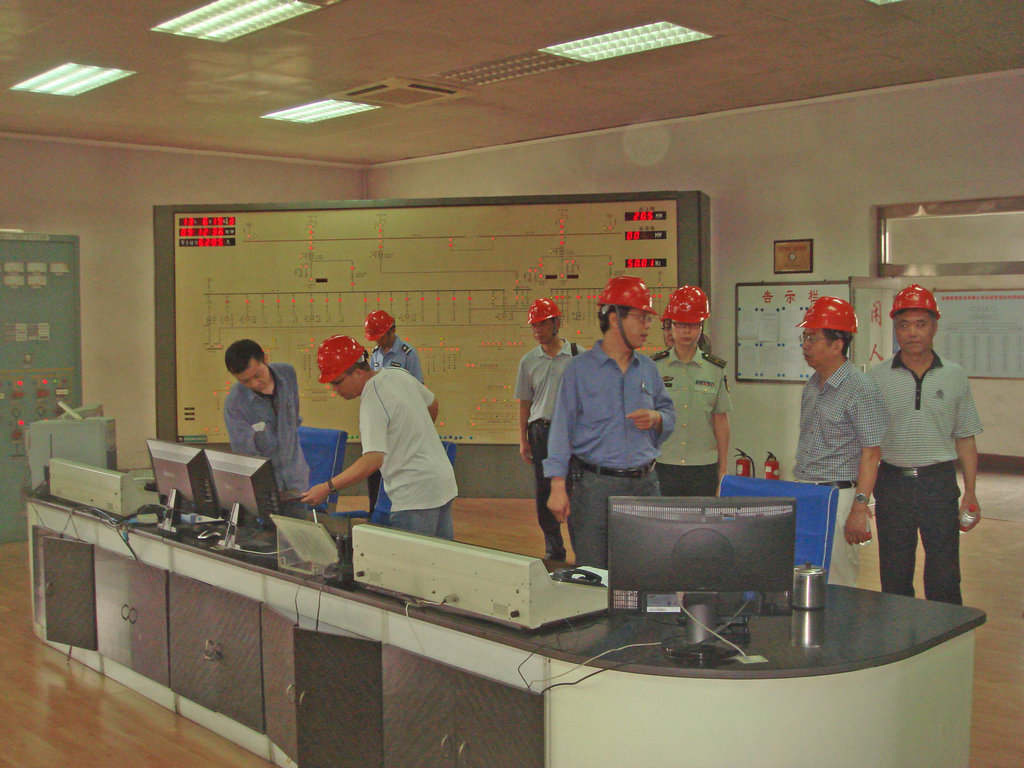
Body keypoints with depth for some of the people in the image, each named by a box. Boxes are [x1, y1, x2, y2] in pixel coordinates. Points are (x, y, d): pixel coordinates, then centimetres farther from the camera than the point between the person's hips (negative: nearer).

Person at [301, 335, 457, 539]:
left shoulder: (372, 403, -21)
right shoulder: (399, 375, 6)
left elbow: (374, 459, -31)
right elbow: (433, 404, 21)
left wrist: (328, 487, -32)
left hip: (415, 495, -10)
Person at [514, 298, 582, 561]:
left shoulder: (577, 355, 0)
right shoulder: (529, 360, 8)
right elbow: (524, 403, 12)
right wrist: (523, 440, 7)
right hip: (541, 430, 3)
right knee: (544, 492, 5)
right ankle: (554, 550, 17)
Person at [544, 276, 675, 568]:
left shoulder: (648, 368, 12)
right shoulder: (580, 369, -3)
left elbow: (669, 412, 22)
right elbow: (561, 429, -4)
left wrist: (656, 418, -4)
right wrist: (558, 487, -10)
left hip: (644, 483, 5)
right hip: (596, 486, -4)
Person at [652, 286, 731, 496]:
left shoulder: (715, 369, 5)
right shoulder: (654, 367, 2)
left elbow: (720, 419, 8)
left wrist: (723, 467, 8)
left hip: (704, 466, 1)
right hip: (663, 465, -1)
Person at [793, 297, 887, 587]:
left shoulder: (861, 389, -12)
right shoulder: (811, 386, 12)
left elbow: (871, 454, -13)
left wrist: (859, 508, -18)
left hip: (839, 498, -7)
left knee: (837, 588, -1)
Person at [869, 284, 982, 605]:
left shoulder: (955, 377, 6)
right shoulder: (877, 377, 2)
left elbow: (965, 439, 9)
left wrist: (970, 493, 3)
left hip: (940, 484, 0)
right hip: (892, 483, 0)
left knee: (944, 578, 2)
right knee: (894, 577, 8)